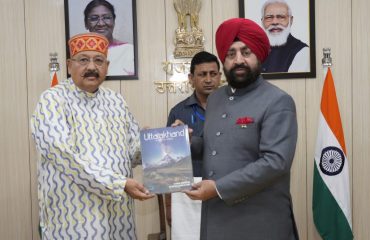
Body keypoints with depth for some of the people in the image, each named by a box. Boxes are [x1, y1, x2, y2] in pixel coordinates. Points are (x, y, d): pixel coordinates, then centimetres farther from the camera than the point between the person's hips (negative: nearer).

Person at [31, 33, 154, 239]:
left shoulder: (116, 101, 9)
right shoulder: (53, 100, -9)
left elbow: (135, 147, 10)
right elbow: (66, 157, -20)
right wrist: (120, 184, -24)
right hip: (74, 215, -5)